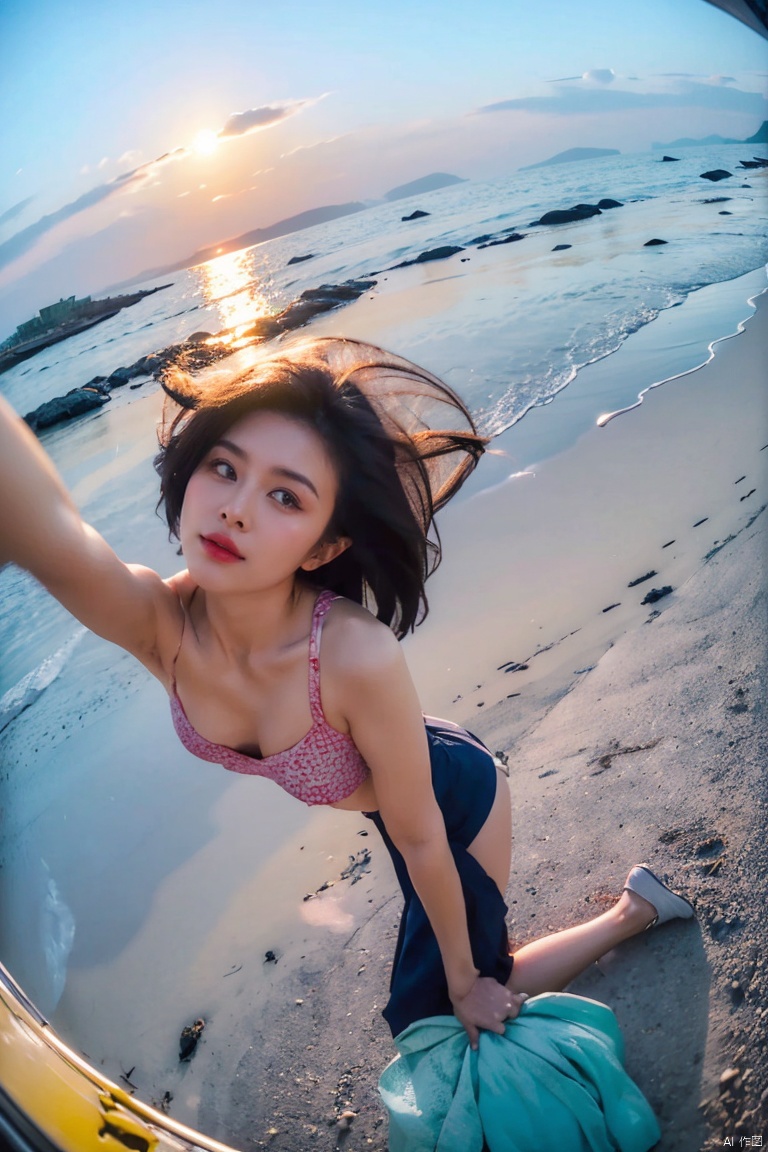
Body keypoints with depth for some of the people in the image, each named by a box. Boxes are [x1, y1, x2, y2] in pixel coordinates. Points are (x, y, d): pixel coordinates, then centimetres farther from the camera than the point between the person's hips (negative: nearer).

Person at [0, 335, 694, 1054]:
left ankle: (635, 909, 27)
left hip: (454, 797, -4)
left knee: (434, 1013, 16)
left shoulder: (358, 656, -42)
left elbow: (421, 838, -27)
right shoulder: (155, 622, -31)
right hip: (384, 791, 5)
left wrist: (464, 982, -11)